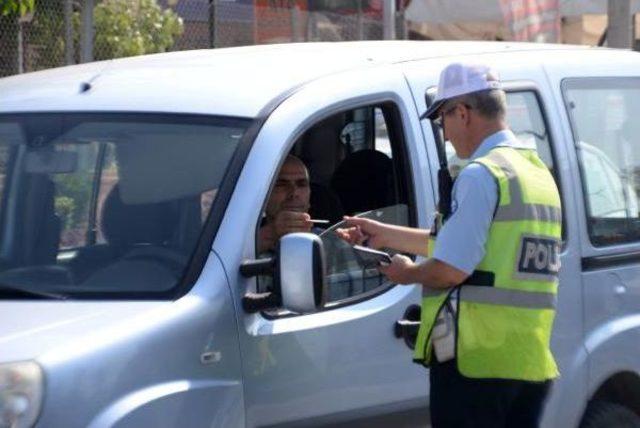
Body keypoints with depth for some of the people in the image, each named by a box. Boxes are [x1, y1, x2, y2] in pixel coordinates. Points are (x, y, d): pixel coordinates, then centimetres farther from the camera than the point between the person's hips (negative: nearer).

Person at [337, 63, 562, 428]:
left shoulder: (482, 174, -13)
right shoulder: (539, 173, 17)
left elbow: (450, 268, -19)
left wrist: (409, 273, 3)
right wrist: (385, 235, 29)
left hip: (475, 361, -9)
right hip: (532, 363, 9)